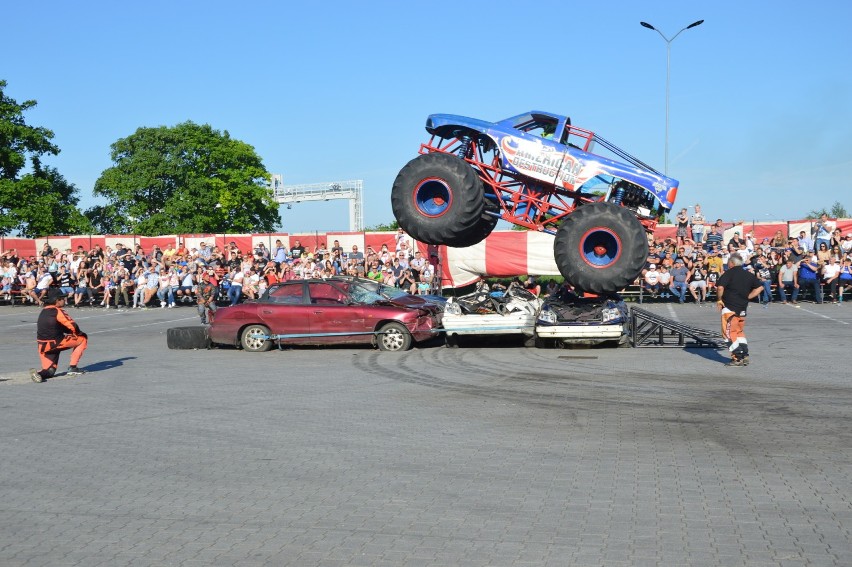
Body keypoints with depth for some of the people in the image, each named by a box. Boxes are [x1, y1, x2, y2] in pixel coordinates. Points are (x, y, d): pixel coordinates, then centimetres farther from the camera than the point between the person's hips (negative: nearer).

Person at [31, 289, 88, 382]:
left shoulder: (43, 311, 15)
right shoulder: (57, 311, -11)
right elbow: (73, 326, -15)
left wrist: (71, 332, 10)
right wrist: (79, 333, 5)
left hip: (43, 347, 8)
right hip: (55, 343, -8)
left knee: (49, 371, 21)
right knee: (83, 338, 9)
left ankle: (40, 373, -15)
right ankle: (72, 368, 6)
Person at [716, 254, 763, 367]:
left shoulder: (729, 273, -9)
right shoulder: (749, 275, 10)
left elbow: (720, 287, -21)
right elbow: (760, 287, 14)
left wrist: (719, 299, -6)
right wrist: (747, 297, 12)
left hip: (729, 307, -7)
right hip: (743, 307, 7)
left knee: (730, 332, -2)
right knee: (740, 332, 19)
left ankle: (737, 358, -6)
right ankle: (745, 355, 16)